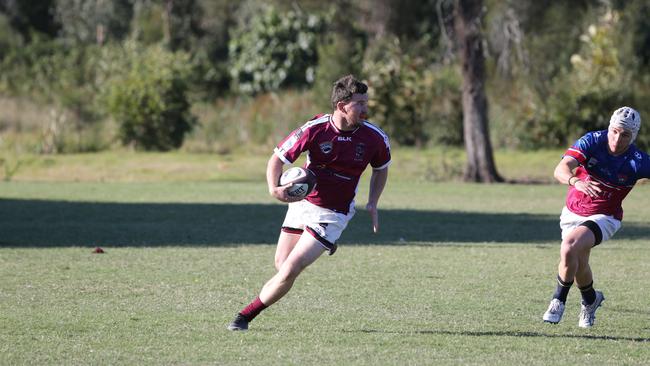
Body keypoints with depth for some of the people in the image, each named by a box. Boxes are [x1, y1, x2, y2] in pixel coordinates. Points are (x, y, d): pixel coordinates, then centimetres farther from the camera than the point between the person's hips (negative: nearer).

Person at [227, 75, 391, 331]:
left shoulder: (375, 138, -11)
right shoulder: (315, 129, -16)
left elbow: (381, 168, 12)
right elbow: (277, 158, -7)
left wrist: (372, 203, -1)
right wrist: (274, 188, -26)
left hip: (333, 214, -2)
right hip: (302, 203, 2)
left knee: (290, 270, -14)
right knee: (282, 266, 9)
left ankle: (247, 315, 1)